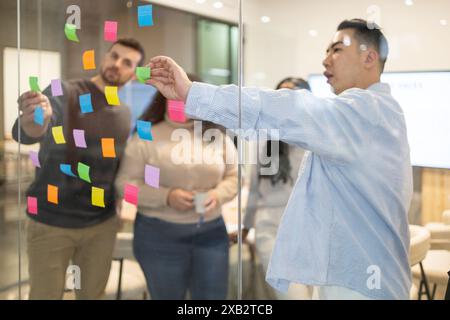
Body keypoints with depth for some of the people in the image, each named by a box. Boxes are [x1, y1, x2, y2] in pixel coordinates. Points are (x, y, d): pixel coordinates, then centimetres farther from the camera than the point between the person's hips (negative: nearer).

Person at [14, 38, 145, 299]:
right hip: (51, 223, -4)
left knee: (93, 294, 17)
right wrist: (33, 122, -53)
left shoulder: (126, 114, 5)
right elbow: (27, 134, -31)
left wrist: (121, 208, 1)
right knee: (46, 295, 7)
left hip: (103, 225, 5)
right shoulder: (64, 93, -12)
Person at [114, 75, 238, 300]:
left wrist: (218, 194, -11)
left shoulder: (217, 137, 6)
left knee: (213, 296, 5)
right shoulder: (146, 138, -3)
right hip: (160, 235, -2)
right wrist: (166, 196, -19)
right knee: (167, 296, 12)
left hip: (211, 233, 2)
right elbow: (125, 183, -6)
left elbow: (233, 176, 11)